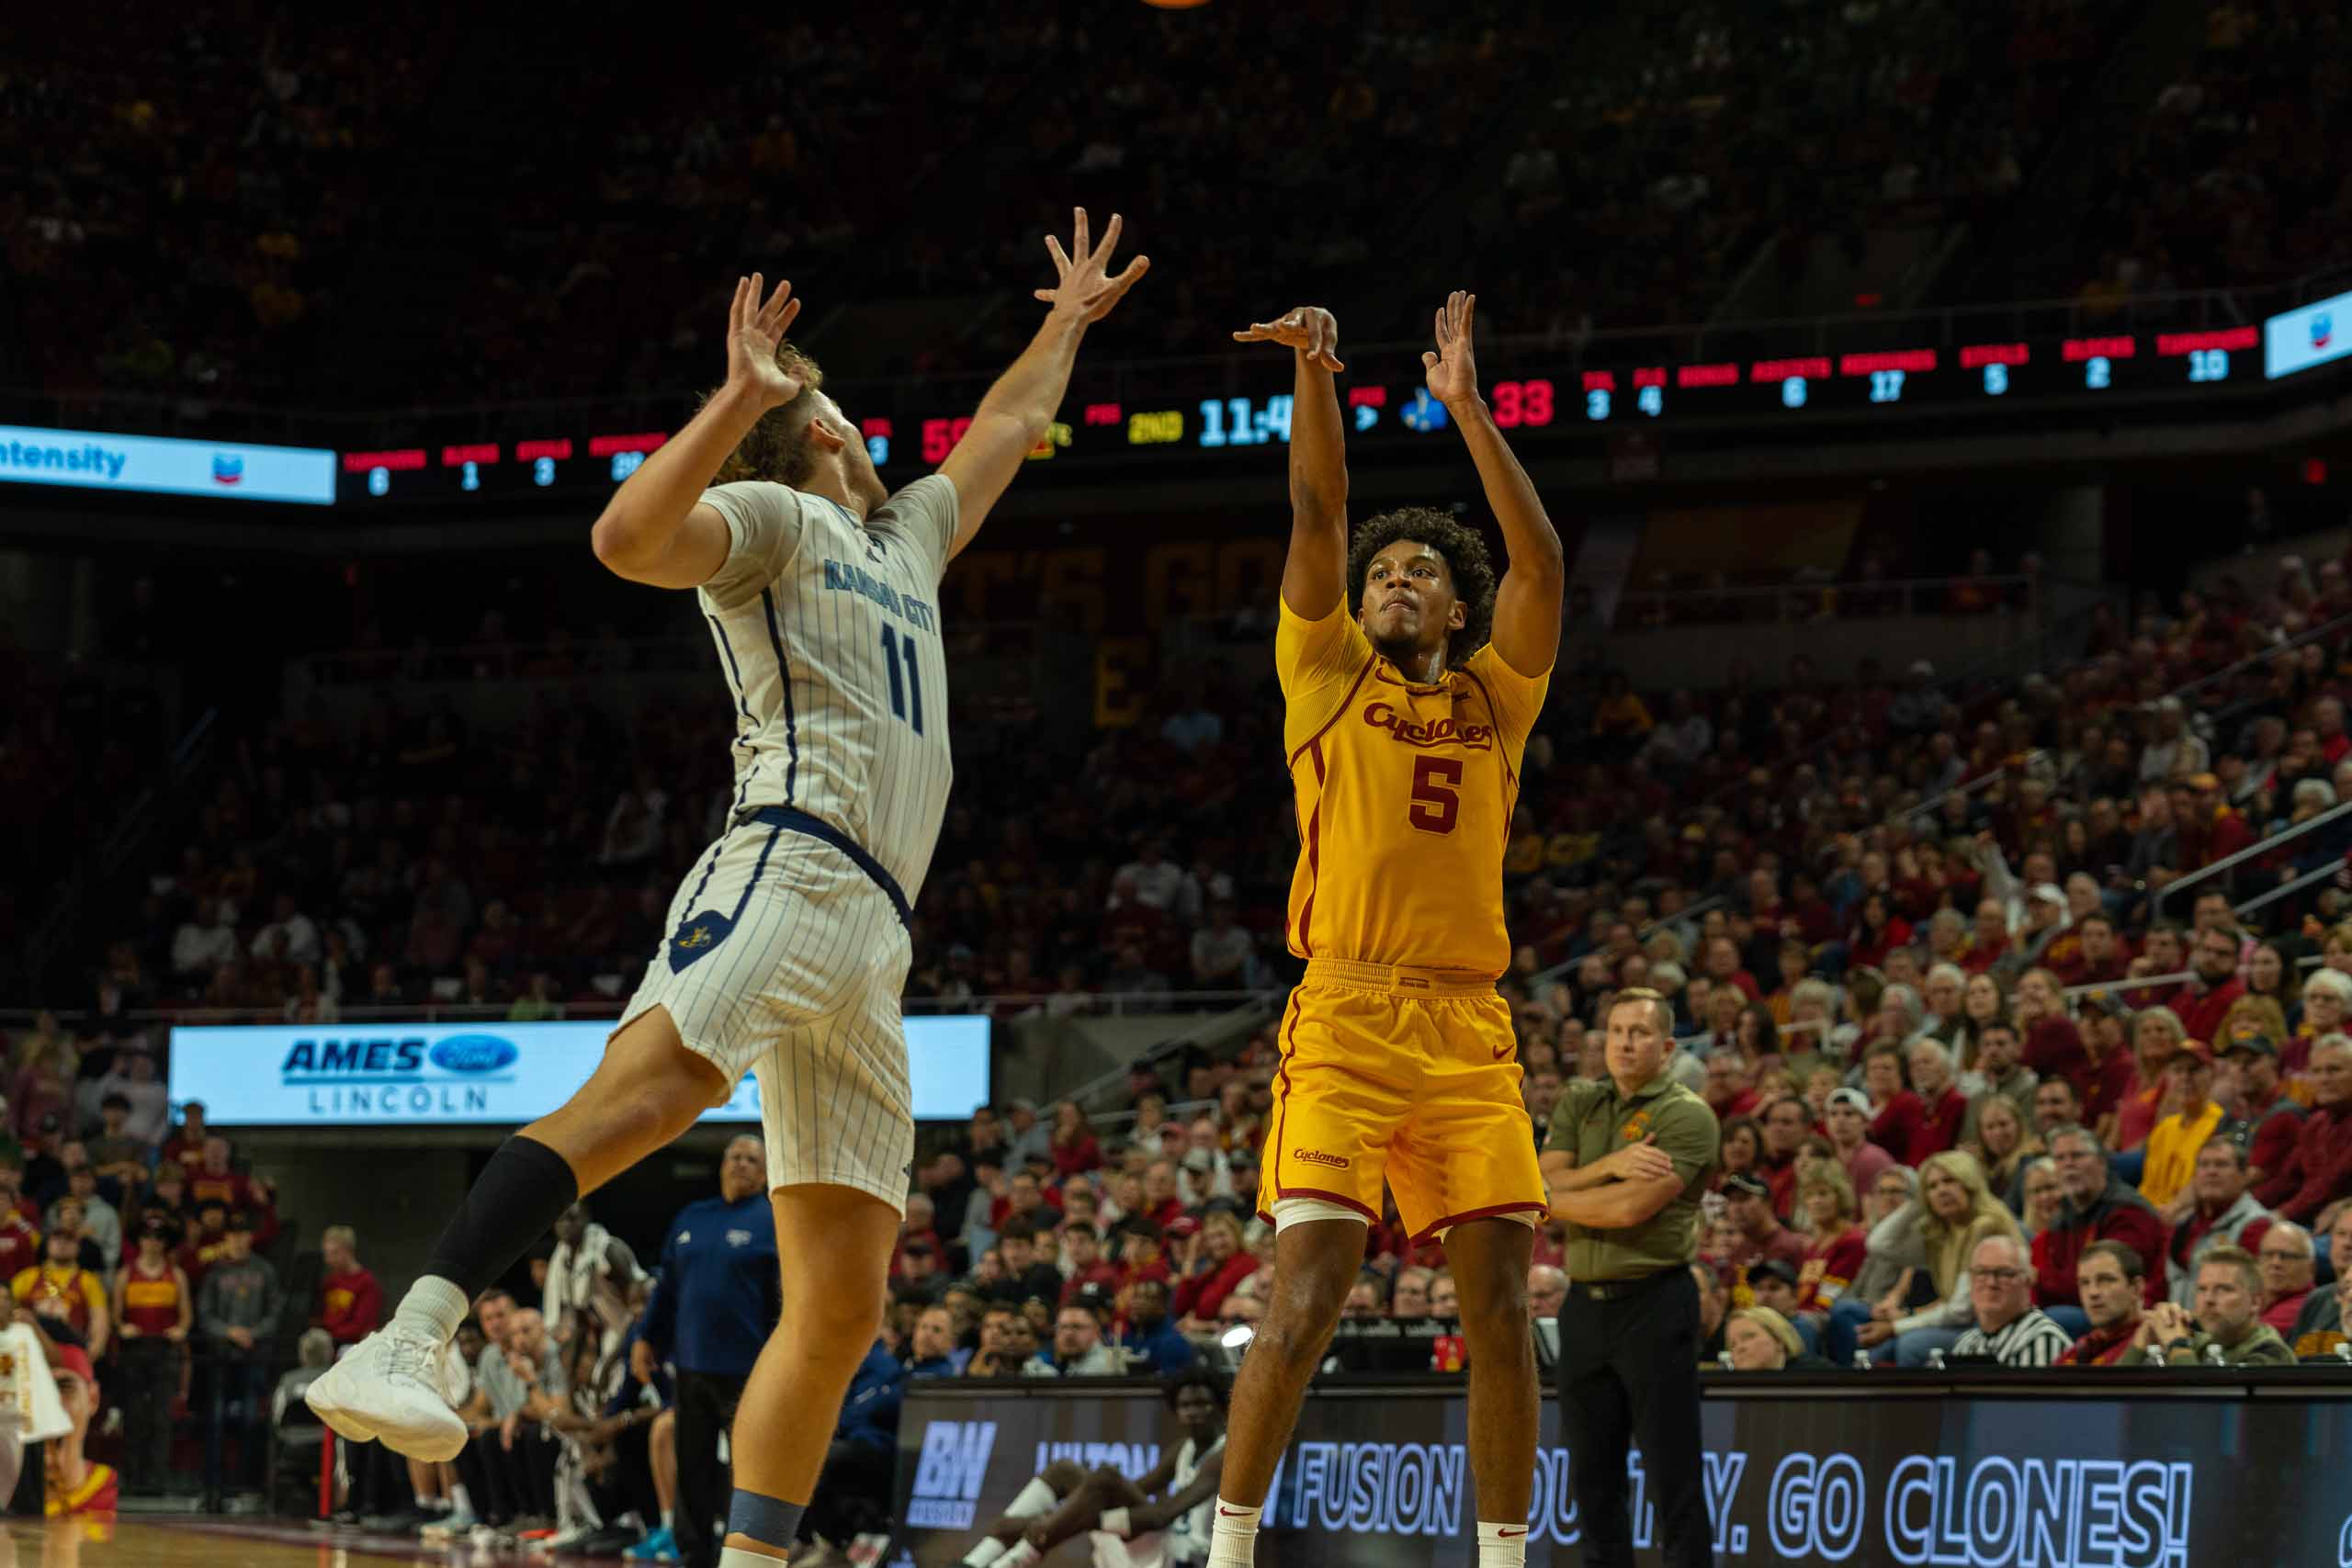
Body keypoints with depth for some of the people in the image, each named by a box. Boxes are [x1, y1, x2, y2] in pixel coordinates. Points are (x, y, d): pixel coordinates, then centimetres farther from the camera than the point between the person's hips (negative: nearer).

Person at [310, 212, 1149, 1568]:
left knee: (845, 1303, 0)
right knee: (645, 1089, -35)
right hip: (792, 869, -9)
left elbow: (1006, 431, 54)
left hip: (874, 937, 9)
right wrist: (742, 399, -15)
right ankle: (408, 1344, -50)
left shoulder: (905, 538, 35)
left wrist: (1069, 323, 59)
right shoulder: (767, 516, 10)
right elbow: (629, 538, -12)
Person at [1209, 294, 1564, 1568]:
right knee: (1307, 1297, -13)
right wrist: (1313, 378, -10)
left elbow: (1541, 561, 5)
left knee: (1500, 1307, 0)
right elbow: (1318, 516, 1)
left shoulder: (1493, 698, 17)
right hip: (1345, 1027, -3)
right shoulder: (1329, 677, 12)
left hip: (1471, 1033, 3)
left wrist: (1468, 409, 0)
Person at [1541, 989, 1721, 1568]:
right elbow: (1544, 1184, 2)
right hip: (1584, 1303, 6)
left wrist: (1554, 1198, -3)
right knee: (1594, 1475, 8)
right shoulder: (1579, 1104, 14)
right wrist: (1610, 1165, -14)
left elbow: (1630, 1209, -17)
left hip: (1654, 1302, -6)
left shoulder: (1687, 1116, -7)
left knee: (1673, 1477, -7)